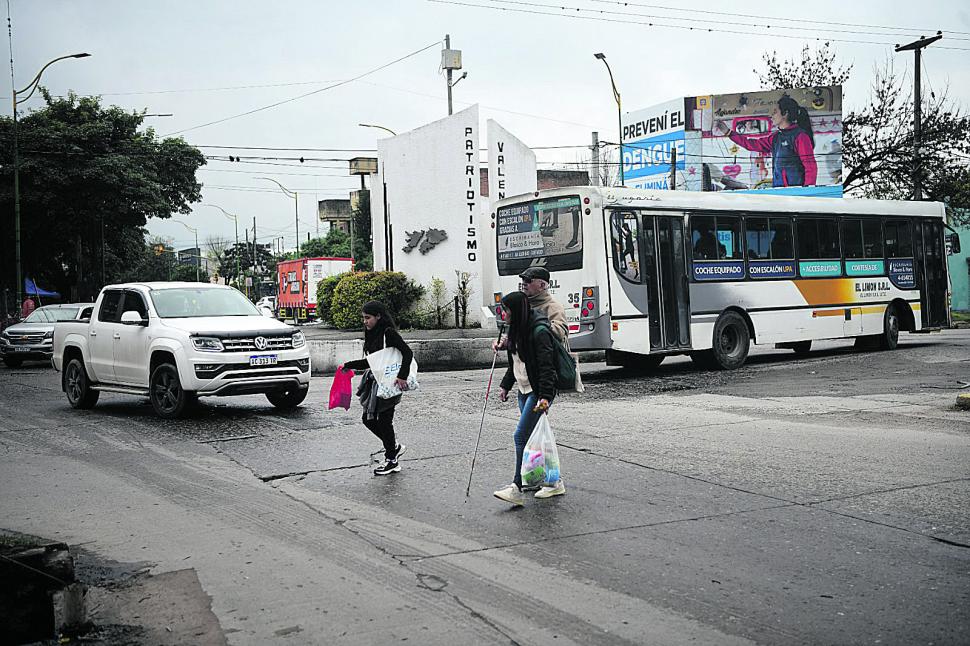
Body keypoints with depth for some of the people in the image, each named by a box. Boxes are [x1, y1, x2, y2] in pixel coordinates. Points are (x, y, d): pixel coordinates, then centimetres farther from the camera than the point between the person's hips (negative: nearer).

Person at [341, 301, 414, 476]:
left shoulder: (389, 333, -14)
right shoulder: (372, 335, 12)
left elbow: (408, 353, -21)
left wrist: (402, 376, -29)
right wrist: (348, 366, 14)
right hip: (375, 381, 9)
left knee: (384, 421, -2)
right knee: (368, 419, 10)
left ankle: (391, 460, 13)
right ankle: (394, 447, 28)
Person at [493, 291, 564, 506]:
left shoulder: (539, 331, -17)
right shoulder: (517, 330, 12)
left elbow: (546, 367, -22)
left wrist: (545, 396, -28)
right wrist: (505, 385, 23)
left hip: (538, 392, -9)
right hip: (524, 390, 9)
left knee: (521, 436, -12)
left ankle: (517, 488, -11)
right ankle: (553, 482, 19)